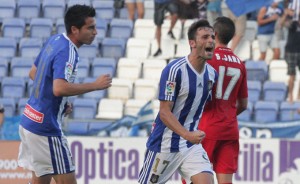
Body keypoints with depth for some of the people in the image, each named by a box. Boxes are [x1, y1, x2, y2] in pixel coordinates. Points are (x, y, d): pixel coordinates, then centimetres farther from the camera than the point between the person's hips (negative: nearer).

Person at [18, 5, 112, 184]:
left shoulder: (55, 40, 8)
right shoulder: (67, 52, -20)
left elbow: (33, 73, 20)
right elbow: (59, 88, -34)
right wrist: (95, 85, -25)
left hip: (30, 121, 9)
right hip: (46, 129, -9)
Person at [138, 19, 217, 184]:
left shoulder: (212, 74, 3)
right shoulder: (174, 70, -19)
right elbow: (164, 112, -21)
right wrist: (187, 135, -32)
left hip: (192, 145, 6)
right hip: (166, 144, -6)